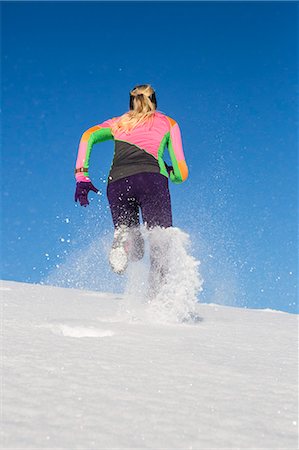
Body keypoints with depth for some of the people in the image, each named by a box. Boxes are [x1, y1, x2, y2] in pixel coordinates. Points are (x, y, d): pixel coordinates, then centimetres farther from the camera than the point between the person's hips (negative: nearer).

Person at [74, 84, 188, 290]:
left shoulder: (119, 122, 30)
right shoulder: (168, 123, 27)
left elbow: (89, 136, 10)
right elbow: (181, 174, 20)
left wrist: (82, 175, 6)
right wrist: (167, 173, 41)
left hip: (118, 181, 2)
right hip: (151, 179, -2)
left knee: (133, 245, 18)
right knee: (161, 241, -8)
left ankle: (122, 243, -18)